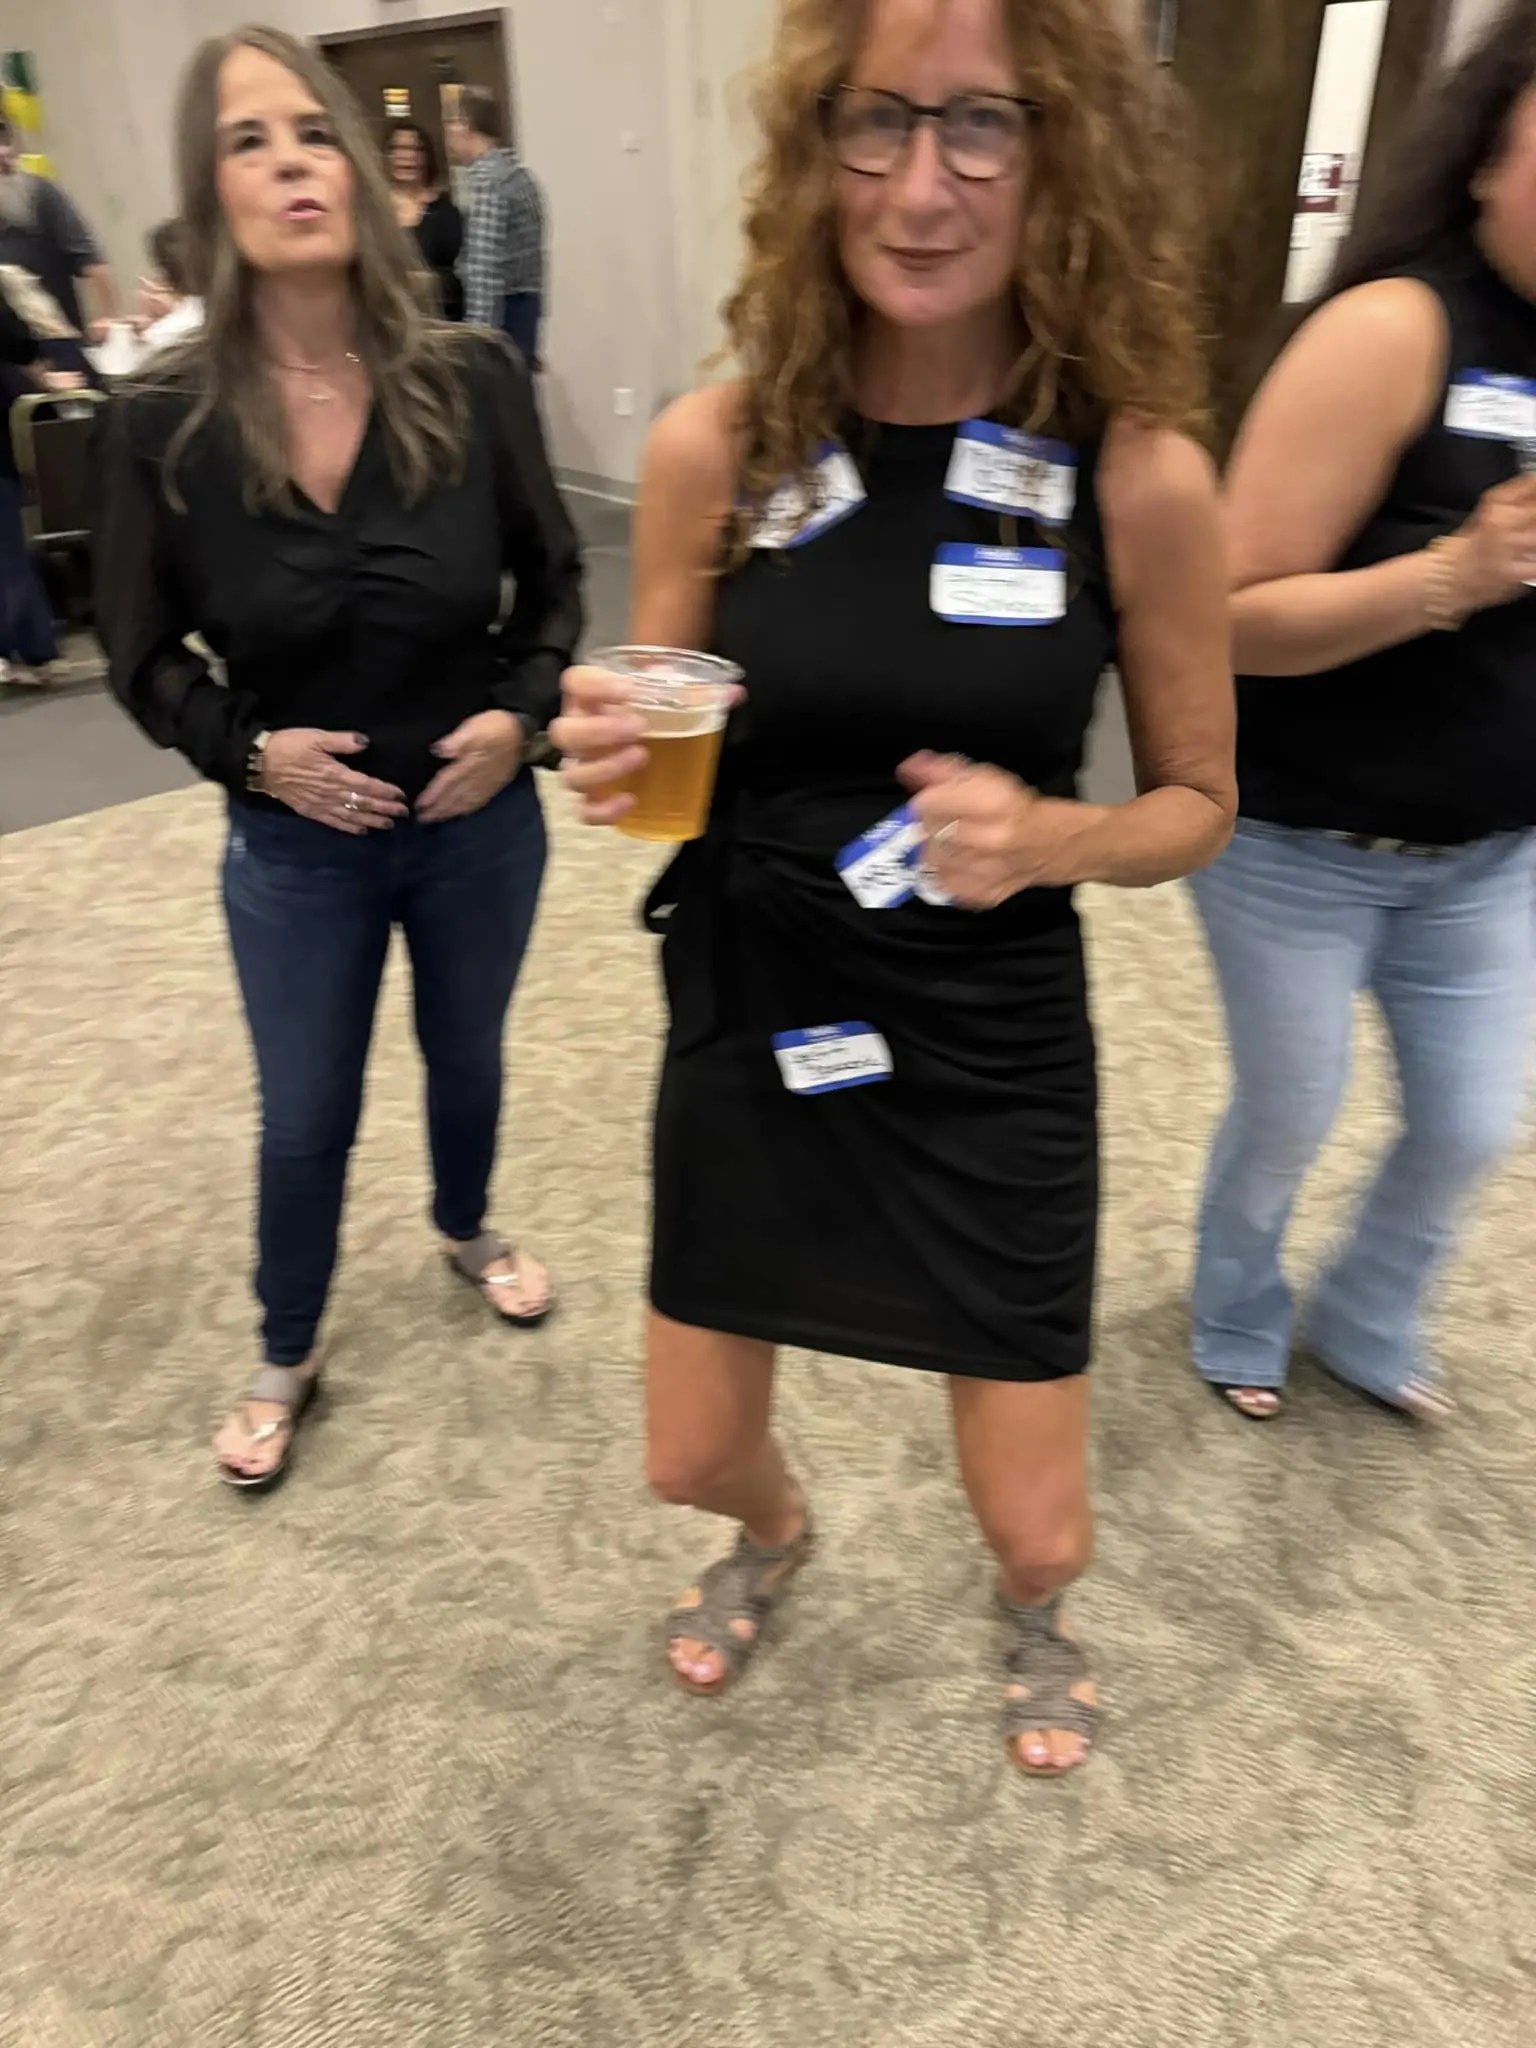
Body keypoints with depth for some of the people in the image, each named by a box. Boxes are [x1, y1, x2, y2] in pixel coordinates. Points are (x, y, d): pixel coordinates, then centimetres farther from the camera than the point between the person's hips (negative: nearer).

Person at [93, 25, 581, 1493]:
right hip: (294, 849, -1)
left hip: (479, 825, 1)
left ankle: (466, 1230, 56)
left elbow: (552, 577, 1)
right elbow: (145, 659, -2)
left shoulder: (468, 381, -13)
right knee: (305, 1120, 14)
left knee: (466, 1056, 24)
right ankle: (285, 1360, 42)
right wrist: (250, 752, -18)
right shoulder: (162, 424, -14)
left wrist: (521, 711, -14)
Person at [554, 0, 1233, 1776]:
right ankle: (776, 1538, 59)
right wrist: (610, 760, -21)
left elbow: (1198, 803, -2)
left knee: (1035, 1528, 11)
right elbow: (664, 760, 2)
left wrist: (1051, 837, -23)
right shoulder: (714, 447, -9)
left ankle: (1033, 1613, 53)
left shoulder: (1139, 476, -12)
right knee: (692, 1461, 17)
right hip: (750, 1026, 2)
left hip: (995, 1052, -1)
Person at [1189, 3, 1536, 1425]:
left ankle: (1366, 1327, 42)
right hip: (1302, 849, -6)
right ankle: (1238, 1325, 40)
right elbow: (1235, 617, -22)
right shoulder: (1397, 333, -18)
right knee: (1289, 1117, 10)